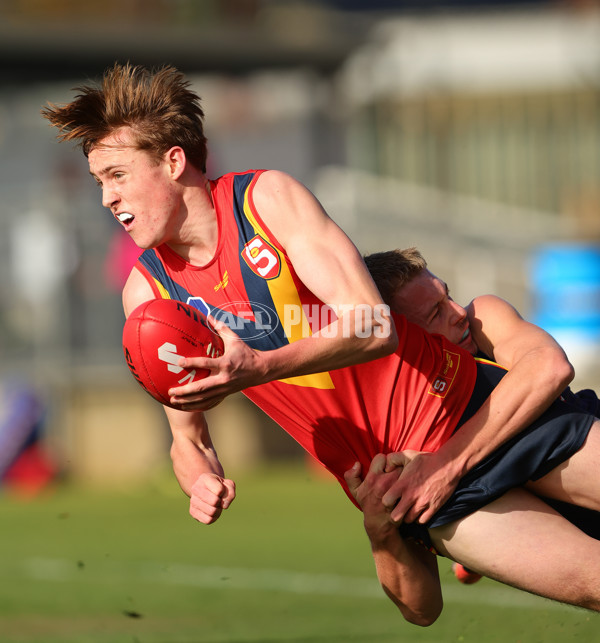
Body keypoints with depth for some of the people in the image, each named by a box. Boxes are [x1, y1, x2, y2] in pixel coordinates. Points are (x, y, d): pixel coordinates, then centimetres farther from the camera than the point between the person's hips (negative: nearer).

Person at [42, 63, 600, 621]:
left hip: (459, 398, -1)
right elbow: (188, 437, 4)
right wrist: (202, 484, -20)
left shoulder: (266, 196, -11)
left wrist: (260, 367, -35)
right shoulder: (147, 291, -3)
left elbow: (376, 327, -20)